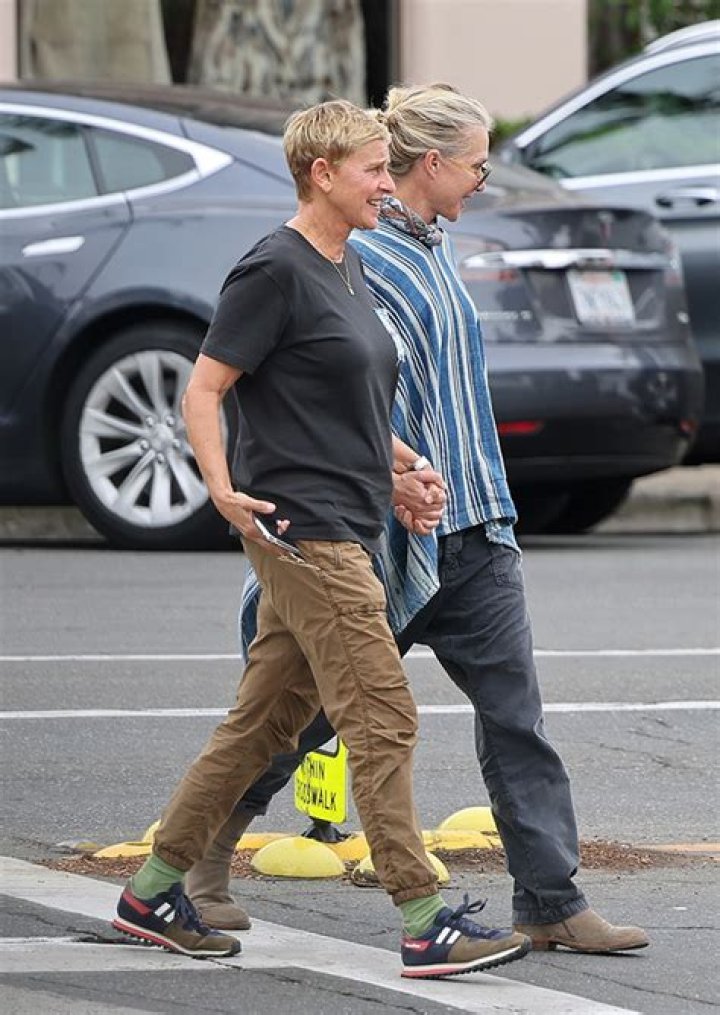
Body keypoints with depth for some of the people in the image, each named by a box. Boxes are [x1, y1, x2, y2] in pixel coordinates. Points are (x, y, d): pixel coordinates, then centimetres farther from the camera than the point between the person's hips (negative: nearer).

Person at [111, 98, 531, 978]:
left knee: (265, 722, 13)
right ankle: (424, 923, -10)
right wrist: (224, 491, -23)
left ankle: (154, 892, 21)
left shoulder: (347, 269, 16)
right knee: (382, 717, -11)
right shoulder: (275, 271, -12)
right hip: (303, 531, -10)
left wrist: (405, 464, 15)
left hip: (346, 530, 10)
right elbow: (202, 390, -13)